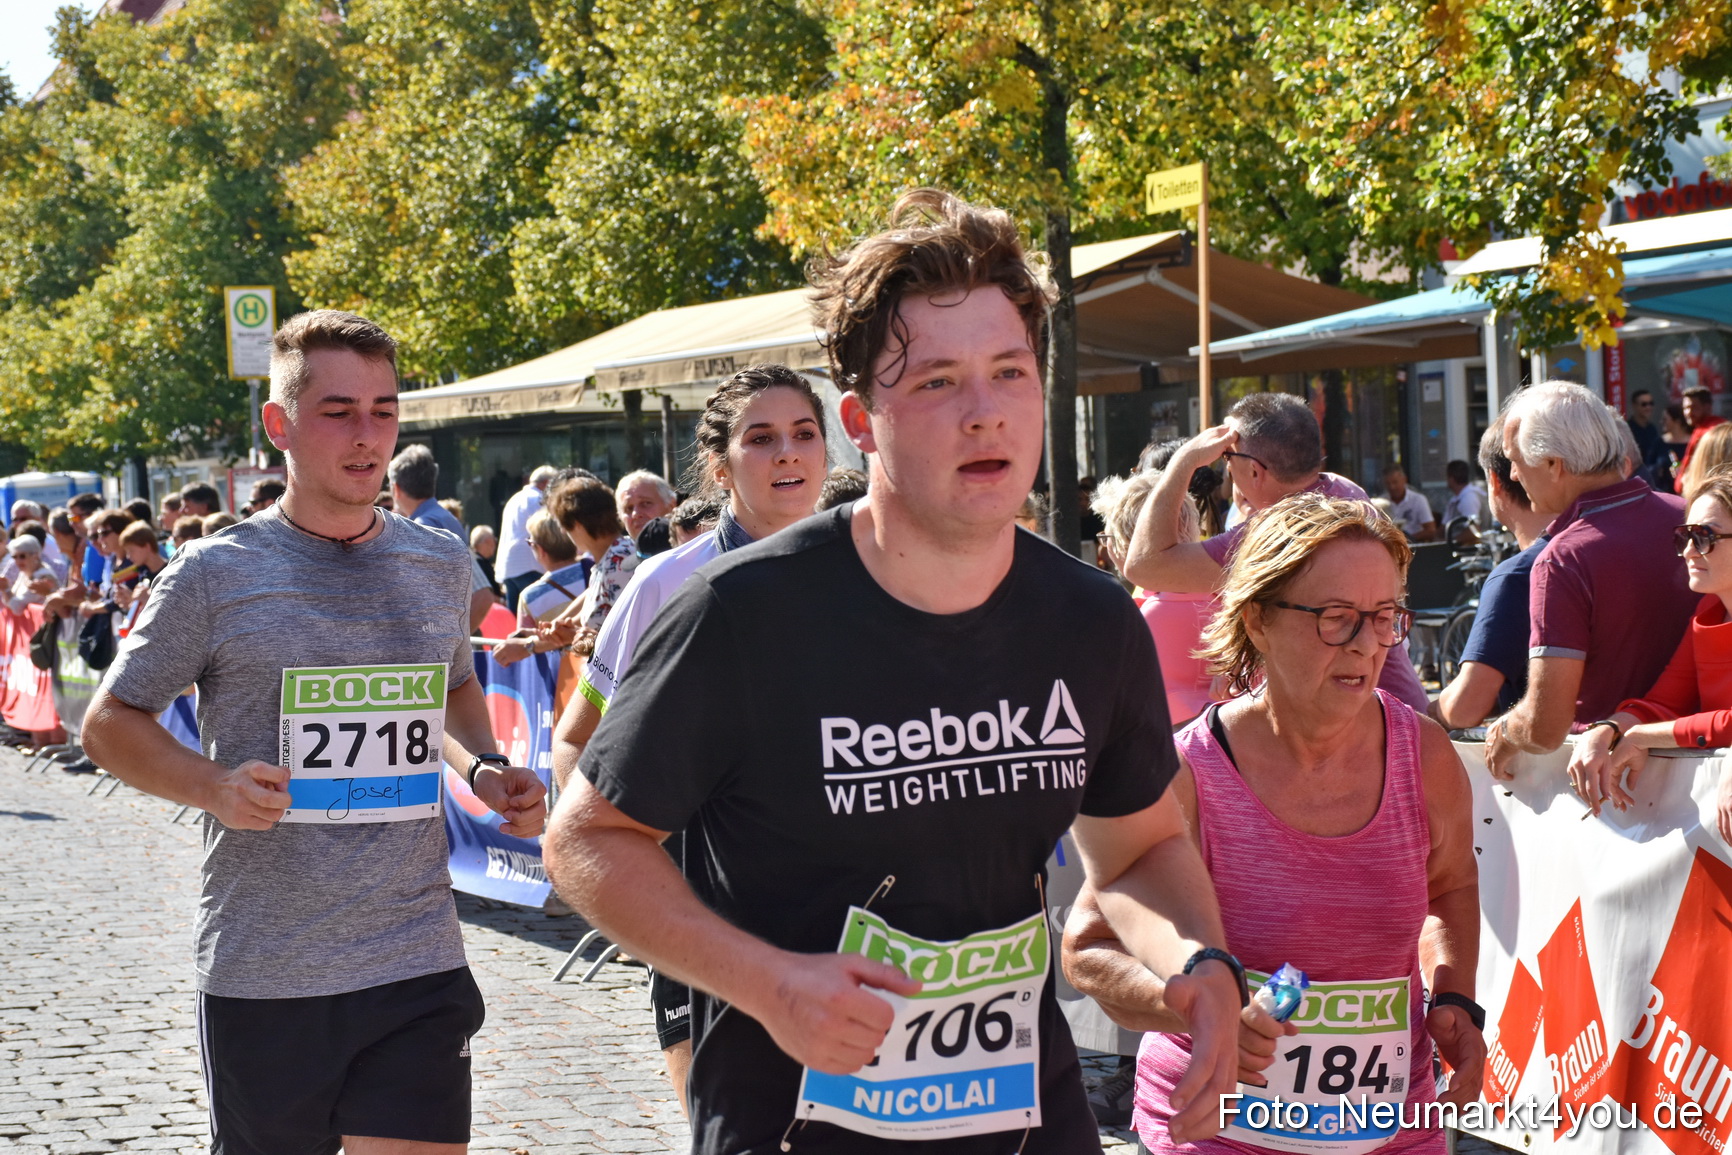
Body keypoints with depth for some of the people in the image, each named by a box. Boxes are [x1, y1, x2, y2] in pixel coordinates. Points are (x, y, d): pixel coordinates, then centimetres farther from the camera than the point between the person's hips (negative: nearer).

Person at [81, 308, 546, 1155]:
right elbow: (111, 720, 3)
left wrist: (483, 768, 6)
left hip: (419, 966, 2)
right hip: (261, 979, -2)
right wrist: (214, 787, -16)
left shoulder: (442, 567, 8)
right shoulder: (216, 575, -3)